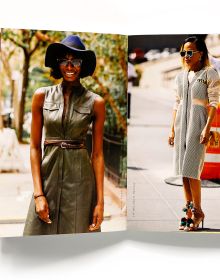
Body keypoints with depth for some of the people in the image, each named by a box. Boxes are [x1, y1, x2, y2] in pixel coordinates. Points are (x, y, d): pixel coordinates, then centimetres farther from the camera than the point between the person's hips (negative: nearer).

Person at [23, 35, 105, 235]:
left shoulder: (95, 102, -2)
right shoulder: (42, 96, 1)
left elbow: (97, 154, 0)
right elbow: (35, 147, 1)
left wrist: (100, 201, -5)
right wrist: (38, 194, -7)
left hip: (80, 178, -1)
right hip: (48, 174, 1)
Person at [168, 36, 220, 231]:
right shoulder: (180, 77, 14)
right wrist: (172, 130, 13)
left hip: (197, 124, -6)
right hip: (181, 124, 6)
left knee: (191, 170, -9)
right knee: (183, 171, 7)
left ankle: (197, 212, 4)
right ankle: (189, 210, 16)